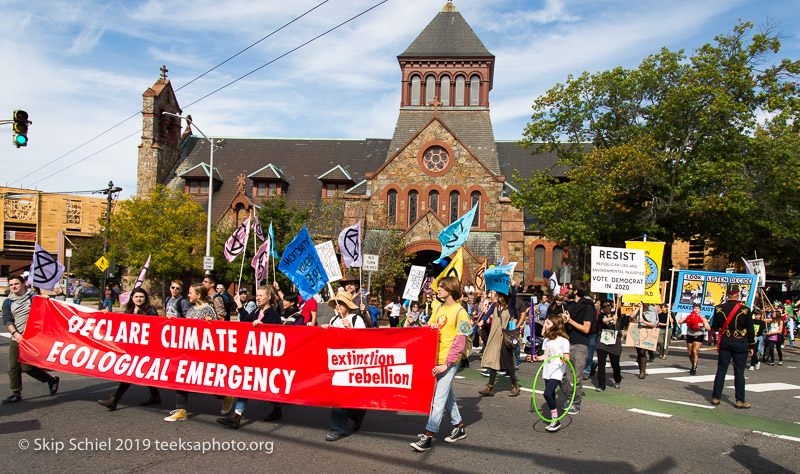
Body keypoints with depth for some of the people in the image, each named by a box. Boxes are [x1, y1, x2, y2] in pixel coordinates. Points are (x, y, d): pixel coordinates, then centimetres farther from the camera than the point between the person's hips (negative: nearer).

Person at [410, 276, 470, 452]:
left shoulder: (460, 313, -11)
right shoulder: (438, 309, 11)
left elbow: (459, 342, -14)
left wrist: (446, 364, -18)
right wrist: (431, 326, -5)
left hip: (449, 362, -7)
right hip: (435, 359, 7)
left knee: (439, 398, -7)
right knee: (448, 397, 17)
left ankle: (428, 436, -6)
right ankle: (459, 427, 31)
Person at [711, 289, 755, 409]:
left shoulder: (719, 309, -4)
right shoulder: (745, 310, -11)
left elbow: (715, 327, 4)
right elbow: (750, 330, -5)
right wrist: (751, 346, 4)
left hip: (724, 341, 2)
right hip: (740, 342, -2)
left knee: (721, 370, 9)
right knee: (739, 372, 4)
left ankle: (716, 397, 12)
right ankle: (740, 400, 8)